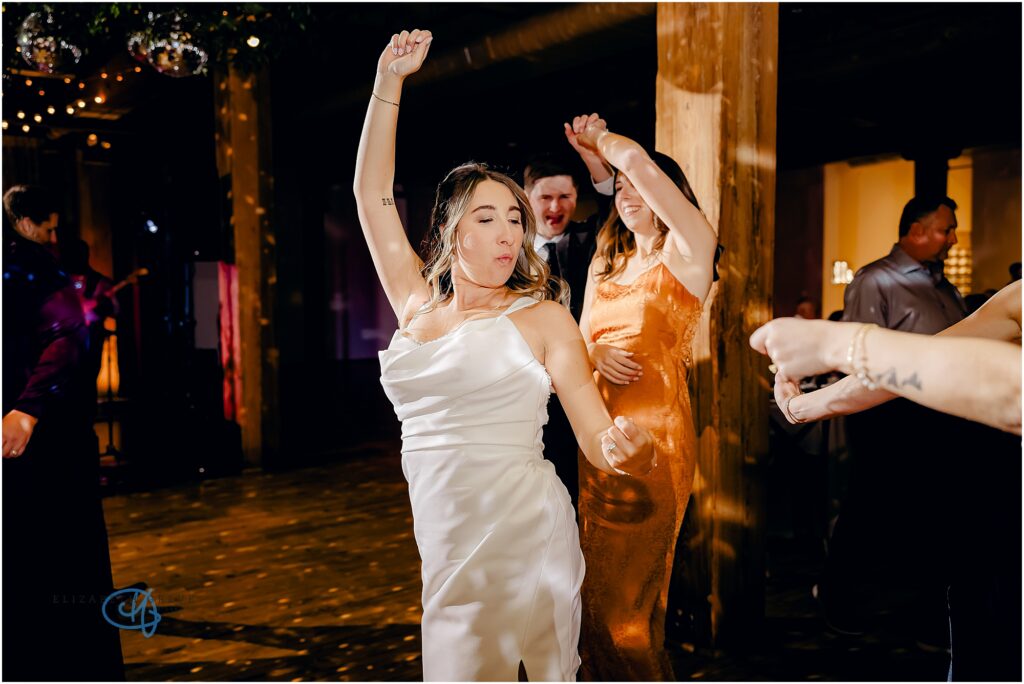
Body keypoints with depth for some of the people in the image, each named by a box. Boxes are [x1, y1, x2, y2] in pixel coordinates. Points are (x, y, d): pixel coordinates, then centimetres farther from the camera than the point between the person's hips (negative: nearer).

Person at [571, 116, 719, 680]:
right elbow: (580, 340, 18)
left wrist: (600, 138, 5)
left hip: (654, 442, -6)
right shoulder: (604, 263, 17)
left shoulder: (687, 251, -4)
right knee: (600, 596, 13)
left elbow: (637, 159, -16)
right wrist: (595, 355, -5)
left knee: (627, 606, -1)